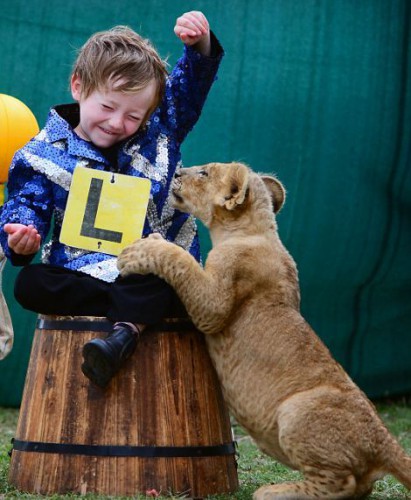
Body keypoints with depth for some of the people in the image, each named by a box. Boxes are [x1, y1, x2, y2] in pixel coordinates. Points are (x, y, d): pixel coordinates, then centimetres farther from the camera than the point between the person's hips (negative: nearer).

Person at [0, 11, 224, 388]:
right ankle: (139, 312, -34)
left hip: (158, 276, 0)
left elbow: (191, 83, 4)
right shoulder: (45, 155, 2)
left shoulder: (159, 130, 9)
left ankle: (126, 332, -51)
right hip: (84, 276, 0)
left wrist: (201, 45, -18)